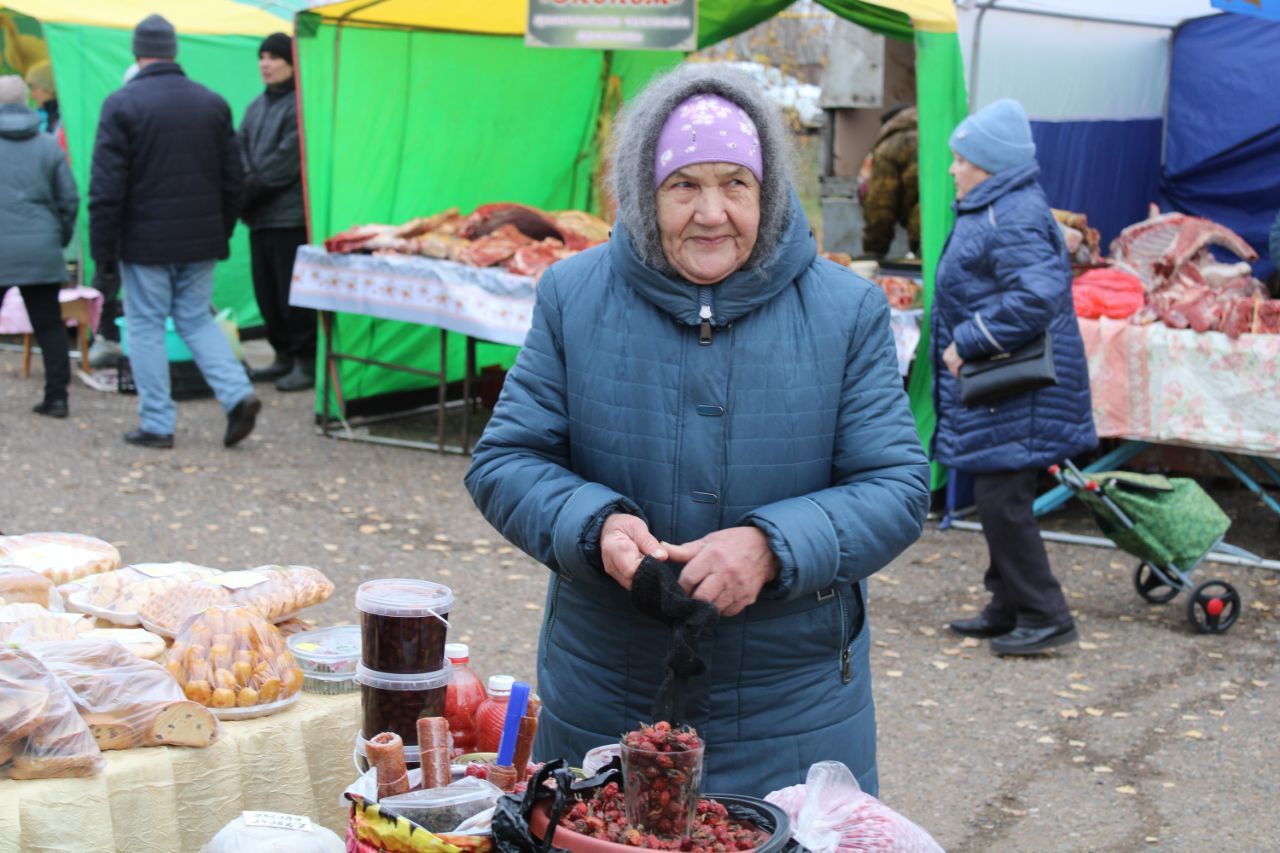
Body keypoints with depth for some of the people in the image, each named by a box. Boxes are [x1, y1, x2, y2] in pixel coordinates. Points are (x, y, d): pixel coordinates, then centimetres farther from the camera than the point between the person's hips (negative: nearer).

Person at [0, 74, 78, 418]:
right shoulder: (48, 146, 4)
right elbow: (69, 199, 5)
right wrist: (60, 237, 16)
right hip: (42, 251, 3)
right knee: (49, 325, 8)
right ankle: (57, 396, 8)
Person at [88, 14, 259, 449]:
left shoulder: (122, 104, -9)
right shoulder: (213, 103, 5)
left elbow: (106, 187, -11)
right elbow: (232, 181, 10)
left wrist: (102, 249, -4)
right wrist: (222, 235, 18)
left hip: (145, 242, -4)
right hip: (201, 240, 4)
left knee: (146, 327, 6)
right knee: (196, 319, 16)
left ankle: (157, 425, 8)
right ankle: (238, 394, -1)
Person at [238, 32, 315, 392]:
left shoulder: (299, 106, -9)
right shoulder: (257, 106, 16)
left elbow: (285, 163, -14)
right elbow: (240, 150, 11)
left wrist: (247, 190, -9)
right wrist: (243, 185, -8)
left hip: (290, 216, -8)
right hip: (260, 216, 8)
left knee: (293, 293, -5)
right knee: (266, 292, 12)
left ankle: (306, 362, 3)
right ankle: (284, 356, 23)